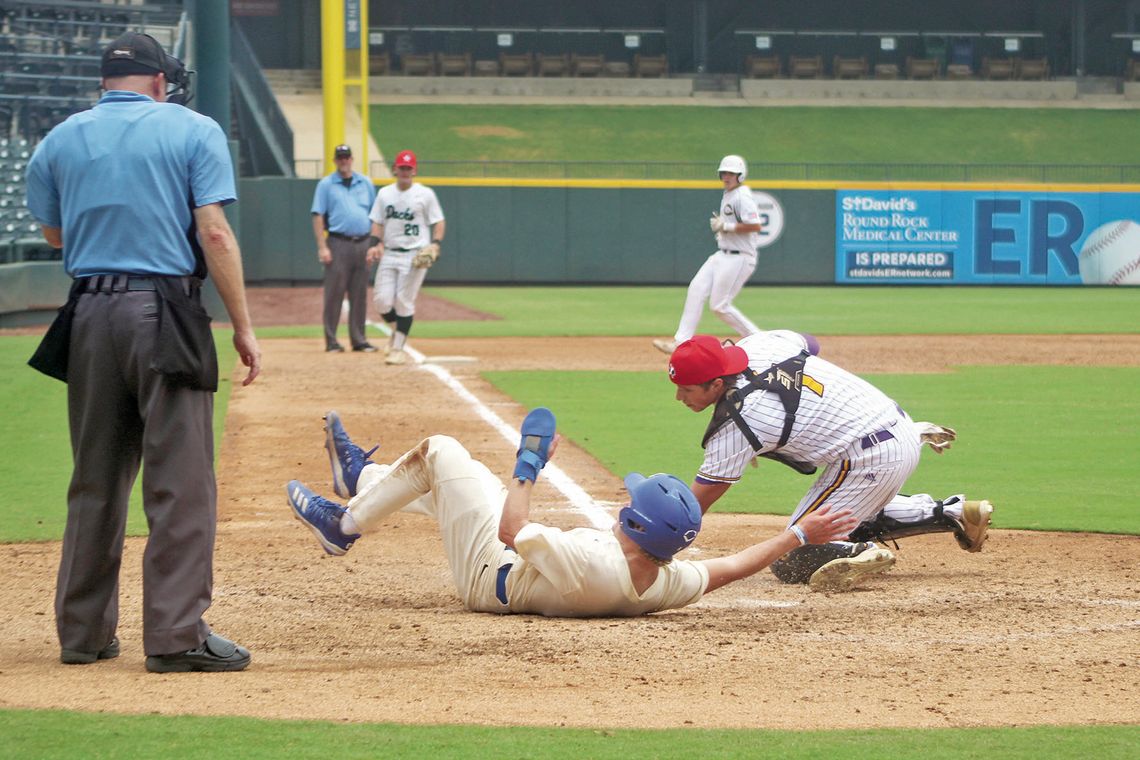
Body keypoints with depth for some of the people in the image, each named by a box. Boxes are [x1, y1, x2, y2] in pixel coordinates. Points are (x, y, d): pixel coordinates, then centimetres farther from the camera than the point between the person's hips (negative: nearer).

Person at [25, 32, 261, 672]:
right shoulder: (193, 132, 1)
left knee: (96, 480, 13)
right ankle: (176, 635, -9)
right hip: (164, 313, -4)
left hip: (89, 318, 4)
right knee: (180, 481, -4)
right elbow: (214, 233, -7)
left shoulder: (60, 141, 11)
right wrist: (243, 326, -6)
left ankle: (85, 631, 16)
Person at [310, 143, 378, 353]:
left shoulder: (366, 183, 14)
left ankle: (358, 339, 12)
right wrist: (322, 247, -11)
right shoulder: (326, 185, 4)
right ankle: (331, 341, -1)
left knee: (359, 294, 7)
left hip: (362, 244, 4)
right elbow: (318, 216, -2)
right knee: (334, 293, -4)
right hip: (338, 243, -4)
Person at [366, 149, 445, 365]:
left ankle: (398, 348, 3)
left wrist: (435, 244, -14)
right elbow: (378, 223, 13)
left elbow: (439, 222, 1)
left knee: (404, 302, -6)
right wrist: (375, 244, -4)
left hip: (415, 256, -4)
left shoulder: (425, 194, -1)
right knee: (382, 300, -3)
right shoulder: (385, 193, 10)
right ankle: (396, 331, 26)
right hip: (389, 254, 4)